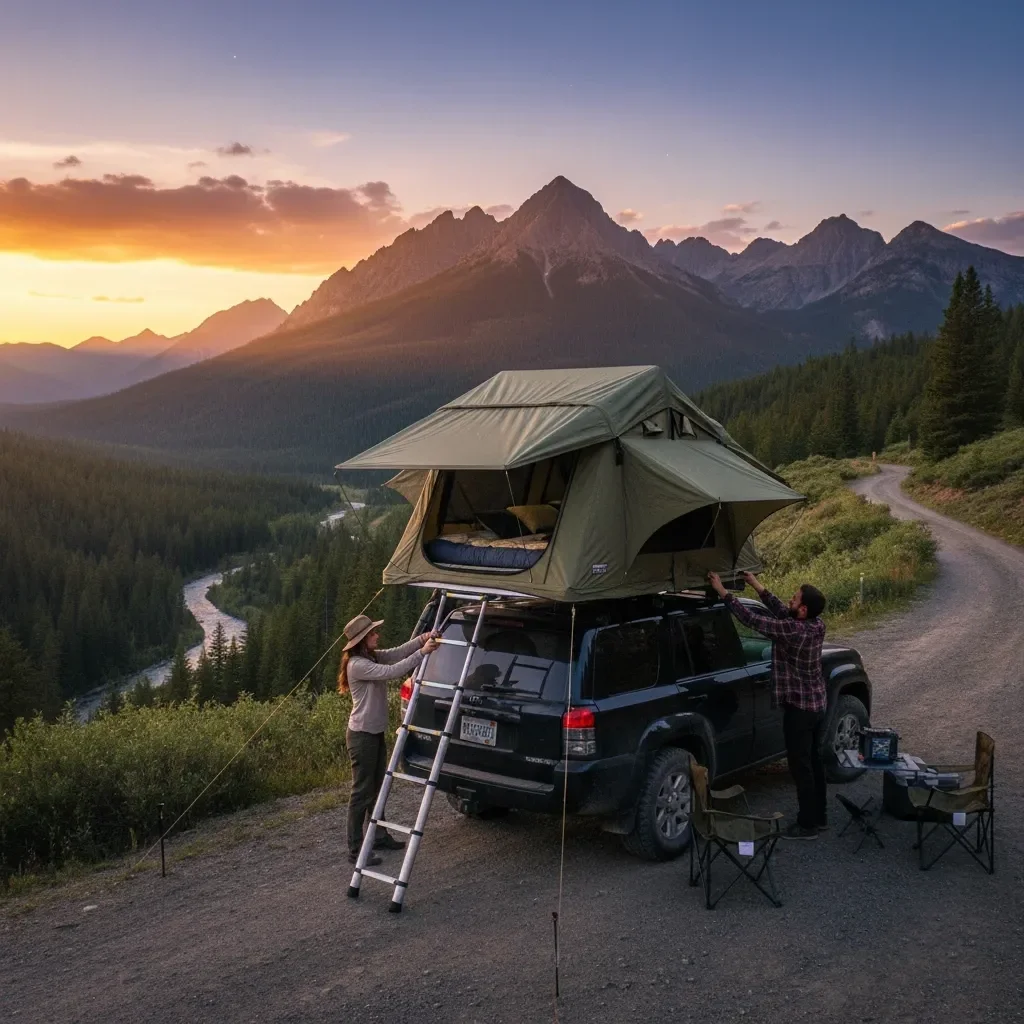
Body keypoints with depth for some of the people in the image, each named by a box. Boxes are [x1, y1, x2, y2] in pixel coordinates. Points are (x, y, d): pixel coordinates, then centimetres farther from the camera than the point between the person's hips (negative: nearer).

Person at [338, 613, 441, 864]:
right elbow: (391, 672, -29)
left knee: (378, 787, 19)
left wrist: (422, 639, -20)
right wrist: (422, 653, -28)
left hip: (376, 733, 10)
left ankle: (379, 836, 33)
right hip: (362, 735, -10)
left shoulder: (374, 657, 9)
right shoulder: (357, 664, -20)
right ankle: (355, 850, 4)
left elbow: (397, 653, -2)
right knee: (362, 792, -3)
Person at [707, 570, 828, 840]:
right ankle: (819, 816, 28)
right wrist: (758, 586, 11)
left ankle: (807, 824, 10)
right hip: (817, 703, 9)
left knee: (800, 766, 2)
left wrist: (723, 592, -16)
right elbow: (781, 611, 10)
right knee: (813, 761, 18)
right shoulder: (817, 625, -2)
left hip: (799, 706, -9)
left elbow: (751, 619, -22)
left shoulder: (792, 630, -26)